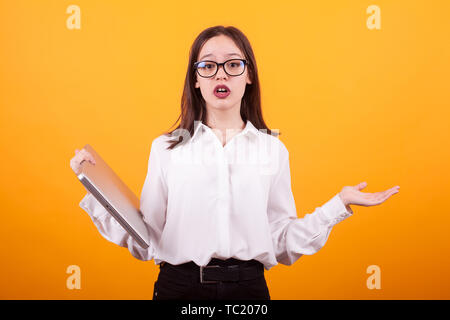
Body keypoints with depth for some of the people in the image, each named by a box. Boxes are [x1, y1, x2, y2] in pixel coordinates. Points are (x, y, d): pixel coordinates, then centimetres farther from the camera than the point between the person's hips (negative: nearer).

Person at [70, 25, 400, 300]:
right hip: (179, 286, 0)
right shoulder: (166, 148, 2)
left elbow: (282, 244, 4)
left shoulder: (273, 149, 4)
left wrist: (339, 204, -1)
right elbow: (145, 239, -1)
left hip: (247, 287, 1)